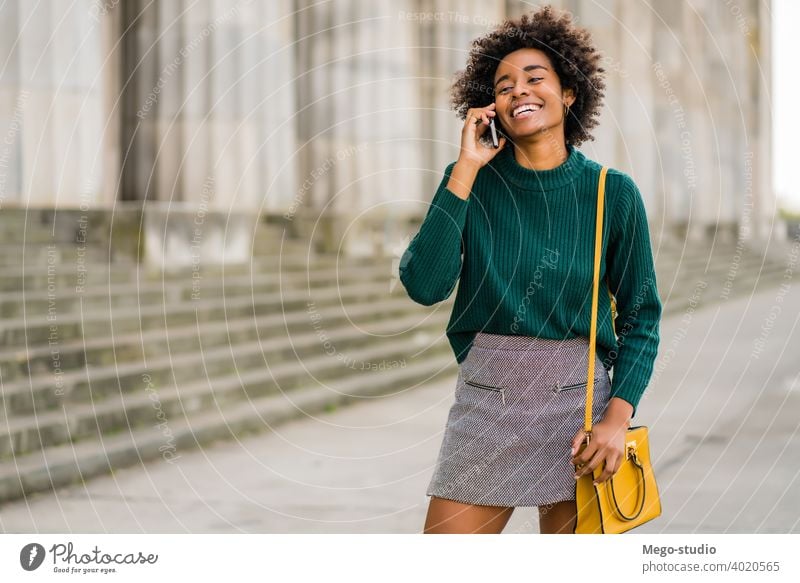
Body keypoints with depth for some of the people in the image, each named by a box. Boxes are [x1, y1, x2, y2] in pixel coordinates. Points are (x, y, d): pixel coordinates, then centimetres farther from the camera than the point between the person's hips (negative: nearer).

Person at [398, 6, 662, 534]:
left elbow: (641, 316, 3)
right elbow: (424, 286, -14)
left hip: (578, 401, 0)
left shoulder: (613, 193, -2)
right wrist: (467, 168, -14)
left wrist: (618, 417, -10)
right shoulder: (472, 181, -1)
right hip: (486, 398, 1)